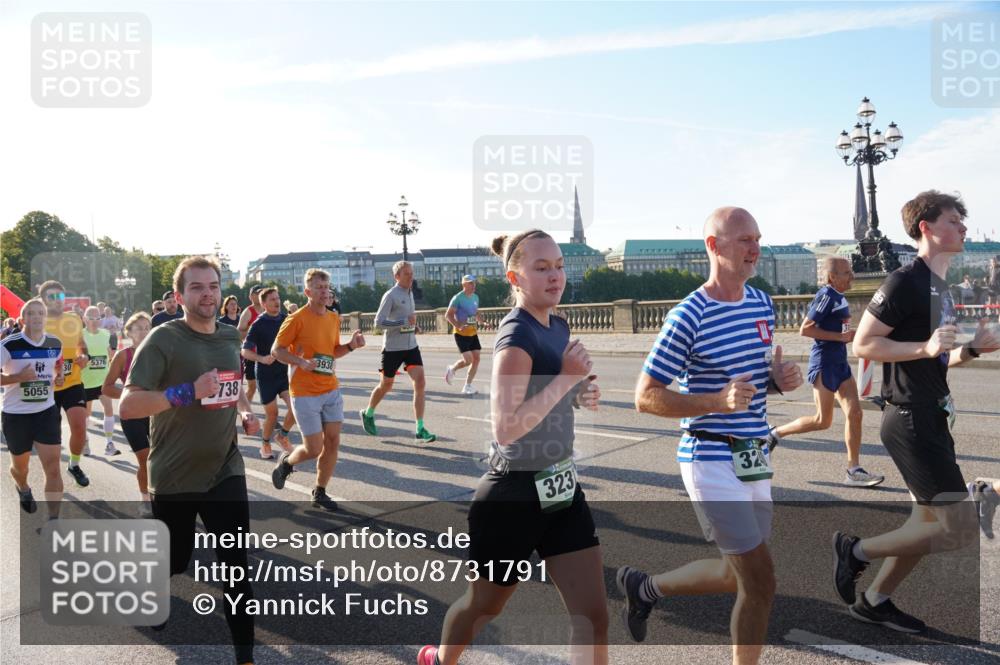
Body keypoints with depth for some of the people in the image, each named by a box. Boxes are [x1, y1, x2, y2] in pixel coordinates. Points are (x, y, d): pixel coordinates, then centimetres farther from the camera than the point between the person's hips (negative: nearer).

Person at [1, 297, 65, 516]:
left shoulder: (55, 344, -1)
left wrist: (59, 377, 3)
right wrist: (18, 377, -26)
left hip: (47, 412, 2)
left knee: (53, 469, -7)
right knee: (20, 467, 19)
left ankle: (53, 520, -1)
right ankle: (23, 488, 54)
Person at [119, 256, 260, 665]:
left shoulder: (230, 337, 5)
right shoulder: (163, 339, -14)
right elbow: (127, 406, -20)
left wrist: (245, 412, 3)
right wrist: (187, 392, -31)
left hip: (225, 471, 4)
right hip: (174, 477, -3)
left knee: (236, 565, -2)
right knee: (172, 561, 15)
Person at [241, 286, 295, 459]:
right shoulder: (258, 324, -9)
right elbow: (245, 351, -11)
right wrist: (262, 359, -27)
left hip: (285, 372, 3)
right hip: (266, 375, -3)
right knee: (272, 414, 3)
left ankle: (282, 435, 15)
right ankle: (265, 444, 28)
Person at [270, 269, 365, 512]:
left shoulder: (334, 318, 8)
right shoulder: (296, 319, -11)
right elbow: (276, 350, -8)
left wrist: (350, 346, -1)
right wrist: (302, 362, -23)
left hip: (331, 390, 6)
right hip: (305, 393, -6)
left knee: (333, 443, 4)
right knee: (314, 449, -4)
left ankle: (320, 493, 21)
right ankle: (286, 461, 29)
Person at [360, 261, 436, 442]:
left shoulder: (410, 293, 11)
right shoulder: (391, 295, -13)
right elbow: (379, 322, -19)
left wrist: (414, 326, 8)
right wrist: (405, 321, -24)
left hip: (411, 346, 6)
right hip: (392, 348, -6)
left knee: (420, 383, -8)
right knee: (386, 386, 10)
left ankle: (420, 430, -6)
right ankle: (367, 414, 38)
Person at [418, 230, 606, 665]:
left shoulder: (558, 327, 5)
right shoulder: (517, 337, -20)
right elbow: (505, 429, -28)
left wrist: (580, 393, 1)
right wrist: (567, 378, -27)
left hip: (560, 489, 7)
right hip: (513, 496, -7)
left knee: (592, 615, 3)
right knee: (485, 605, 17)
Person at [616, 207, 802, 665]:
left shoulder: (762, 303, 8)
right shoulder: (689, 316, -16)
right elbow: (646, 397, -15)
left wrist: (782, 379, -3)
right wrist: (719, 401, -26)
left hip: (754, 460, 8)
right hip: (712, 462, -8)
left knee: (738, 576, 18)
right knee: (760, 581, -3)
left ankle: (643, 587, 38)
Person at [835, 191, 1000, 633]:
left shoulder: (940, 287, 17)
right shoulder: (905, 281, -13)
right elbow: (862, 345, -18)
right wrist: (926, 347, -25)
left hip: (932, 419, 10)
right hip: (911, 420, -10)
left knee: (932, 524, 16)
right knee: (961, 529, -9)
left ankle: (873, 600, 28)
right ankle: (856, 550, 6)